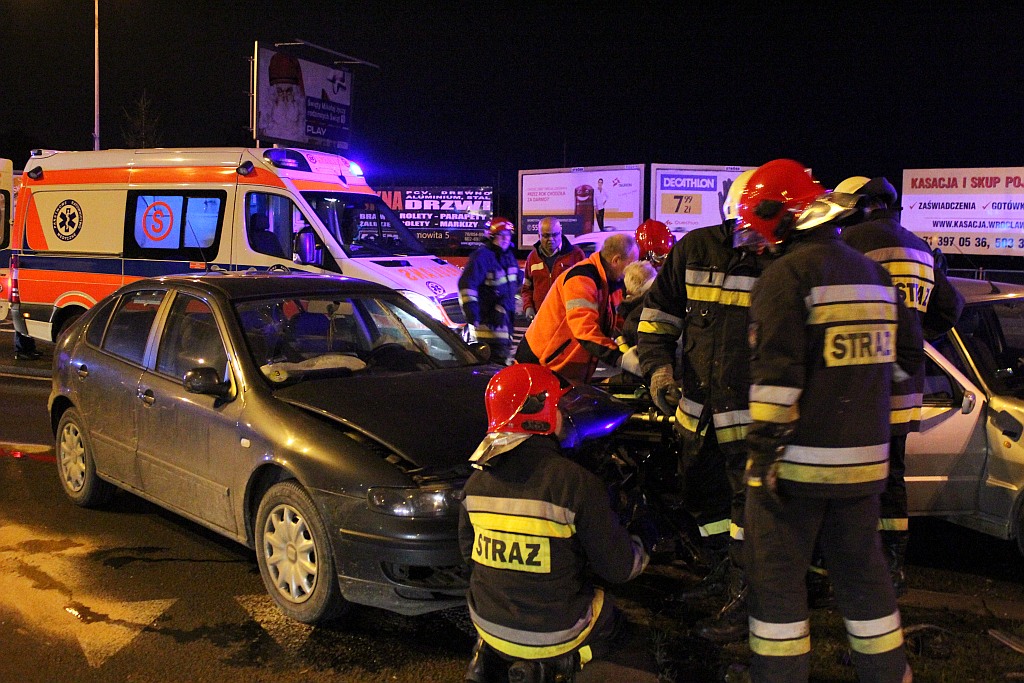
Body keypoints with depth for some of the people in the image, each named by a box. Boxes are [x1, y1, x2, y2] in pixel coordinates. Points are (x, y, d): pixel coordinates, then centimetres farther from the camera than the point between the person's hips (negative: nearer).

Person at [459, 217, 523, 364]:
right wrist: (471, 310, -25)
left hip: (505, 317, 9)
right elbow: (466, 284, -21)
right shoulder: (482, 256, -14)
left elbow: (518, 280, 33)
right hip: (489, 318, -9)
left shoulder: (509, 257, 15)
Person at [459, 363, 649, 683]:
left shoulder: (476, 481, -7)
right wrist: (641, 550, 10)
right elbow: (619, 568, -13)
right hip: (554, 632, -4)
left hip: (487, 622, 4)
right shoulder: (576, 482, -23)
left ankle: (489, 657, 15)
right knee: (613, 619, 24)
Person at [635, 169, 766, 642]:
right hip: (697, 405, 5)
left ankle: (744, 599, 13)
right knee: (702, 495, 19)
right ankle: (722, 572, 40)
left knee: (748, 502, -1)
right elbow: (659, 310, 6)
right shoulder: (696, 249, -1)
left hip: (751, 412, -5)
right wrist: (658, 366, -5)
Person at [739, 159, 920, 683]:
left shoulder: (786, 274, -13)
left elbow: (777, 375, -19)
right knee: (862, 570, 19)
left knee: (776, 576, 4)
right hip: (864, 457, 7)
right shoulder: (872, 273, 12)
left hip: (799, 460, -7)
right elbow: (906, 356, 19)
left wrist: (763, 452, -16)